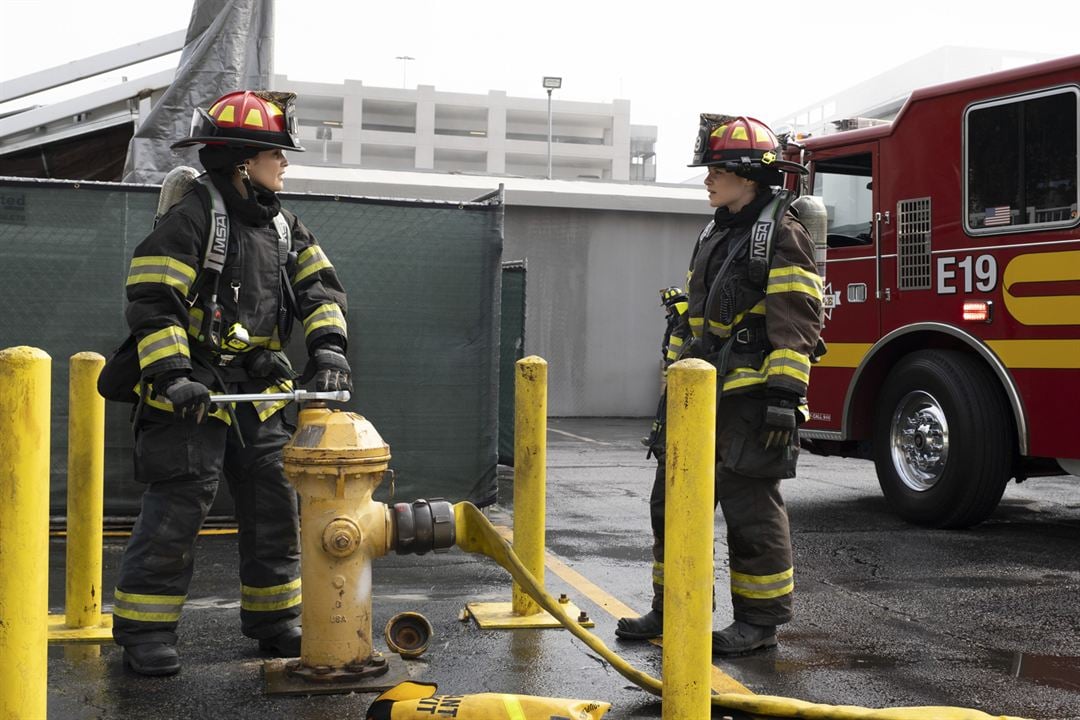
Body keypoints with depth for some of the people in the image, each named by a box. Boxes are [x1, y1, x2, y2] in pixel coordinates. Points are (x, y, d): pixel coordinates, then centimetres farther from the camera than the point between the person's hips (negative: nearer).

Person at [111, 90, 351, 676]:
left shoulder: (283, 225, 13)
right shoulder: (193, 215, -11)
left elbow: (319, 286, 12)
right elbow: (151, 299, -15)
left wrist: (327, 348, -5)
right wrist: (172, 375, -23)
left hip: (259, 389, 7)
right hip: (192, 390, -7)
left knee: (276, 506, 10)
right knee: (175, 509, -6)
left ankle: (272, 619, 23)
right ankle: (143, 632, 6)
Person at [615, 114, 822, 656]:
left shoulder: (781, 236, -9)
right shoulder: (716, 235, 17)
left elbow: (796, 325, -16)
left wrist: (785, 393, -22)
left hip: (750, 401, -9)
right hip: (702, 398, 9)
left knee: (751, 509, -1)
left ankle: (760, 622, 10)